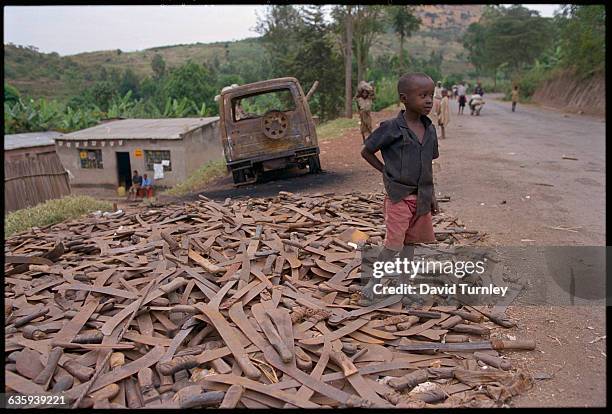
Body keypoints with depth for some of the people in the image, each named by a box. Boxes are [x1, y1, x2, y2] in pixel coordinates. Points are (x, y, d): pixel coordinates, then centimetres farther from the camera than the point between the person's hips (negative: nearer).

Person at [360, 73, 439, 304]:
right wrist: (387, 172, -5)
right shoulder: (391, 128, -14)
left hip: (421, 197, 6)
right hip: (399, 196, -6)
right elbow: (366, 152, -3)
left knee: (410, 243, 15)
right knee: (393, 245, -7)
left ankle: (402, 285, 30)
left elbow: (428, 166, 13)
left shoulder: (429, 130, 5)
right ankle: (372, 283, 13)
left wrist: (431, 195, 13)